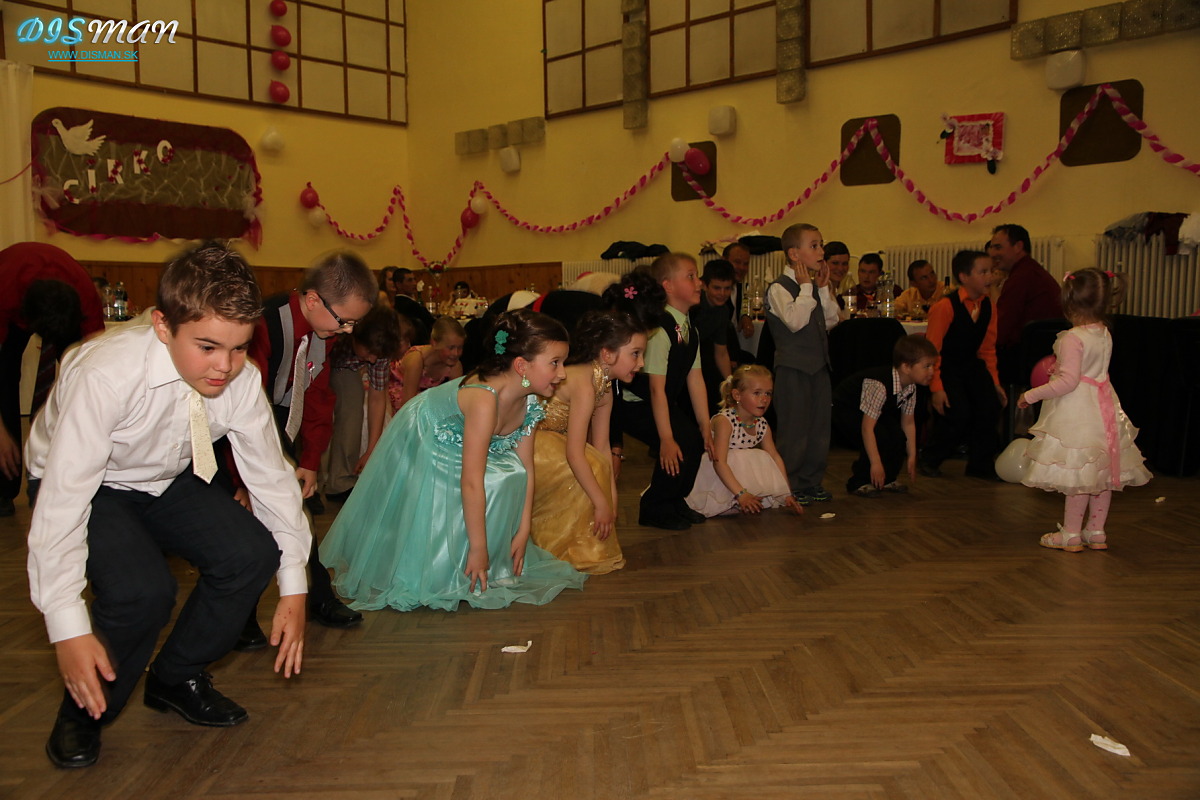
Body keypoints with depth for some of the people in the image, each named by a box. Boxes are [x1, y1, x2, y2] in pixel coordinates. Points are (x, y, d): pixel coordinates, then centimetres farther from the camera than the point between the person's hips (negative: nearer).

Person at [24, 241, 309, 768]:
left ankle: (176, 679, 9)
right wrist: (68, 629, -33)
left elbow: (270, 474, -11)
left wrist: (293, 587, -9)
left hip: (167, 481, 4)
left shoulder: (241, 380, -22)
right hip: (89, 488, -4)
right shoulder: (107, 374, -35)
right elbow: (61, 503, -33)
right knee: (141, 589, -30)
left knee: (252, 554, -19)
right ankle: (86, 707, 3)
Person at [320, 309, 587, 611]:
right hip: (418, 447, -7)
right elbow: (471, 482, -38)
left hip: (454, 449, 7)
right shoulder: (484, 399, -41)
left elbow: (526, 468, -10)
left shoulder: (530, 400, -17)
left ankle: (495, 566, 2)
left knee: (508, 477, -11)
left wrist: (522, 532, -10)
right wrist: (478, 549, -31)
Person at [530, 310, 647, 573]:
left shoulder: (605, 387, 2)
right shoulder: (584, 384, -27)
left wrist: (611, 500, -2)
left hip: (546, 438, 10)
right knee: (590, 466, -21)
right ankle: (577, 550, -7)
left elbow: (602, 448, 3)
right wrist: (602, 503, -25)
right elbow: (574, 454, -29)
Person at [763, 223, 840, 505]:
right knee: (795, 428, -2)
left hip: (818, 364, 9)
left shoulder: (814, 286, 13)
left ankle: (812, 482, 24)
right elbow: (795, 321, -25)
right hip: (793, 367, -9)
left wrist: (823, 288, 3)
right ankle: (790, 486, 8)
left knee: (820, 425, 13)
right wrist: (806, 287, -18)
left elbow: (831, 321, 11)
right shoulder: (779, 288, -12)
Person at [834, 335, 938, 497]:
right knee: (880, 437, -28)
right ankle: (859, 483, -12)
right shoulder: (879, 385, -38)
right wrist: (875, 463, -36)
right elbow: (867, 427, -38)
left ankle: (887, 479, 13)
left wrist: (912, 456, 0)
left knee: (899, 437, -10)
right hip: (844, 410, -8)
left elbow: (908, 423, 0)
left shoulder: (911, 387, -11)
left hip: (876, 414, 8)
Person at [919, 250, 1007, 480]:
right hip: (945, 366, -6)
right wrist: (936, 387, -19)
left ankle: (980, 464, 5)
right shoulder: (945, 306, -17)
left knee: (990, 405, -14)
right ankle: (928, 461, 2)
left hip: (972, 365, 6)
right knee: (959, 412, -22)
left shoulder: (988, 307, 3)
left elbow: (988, 348, 14)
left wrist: (994, 382, 8)